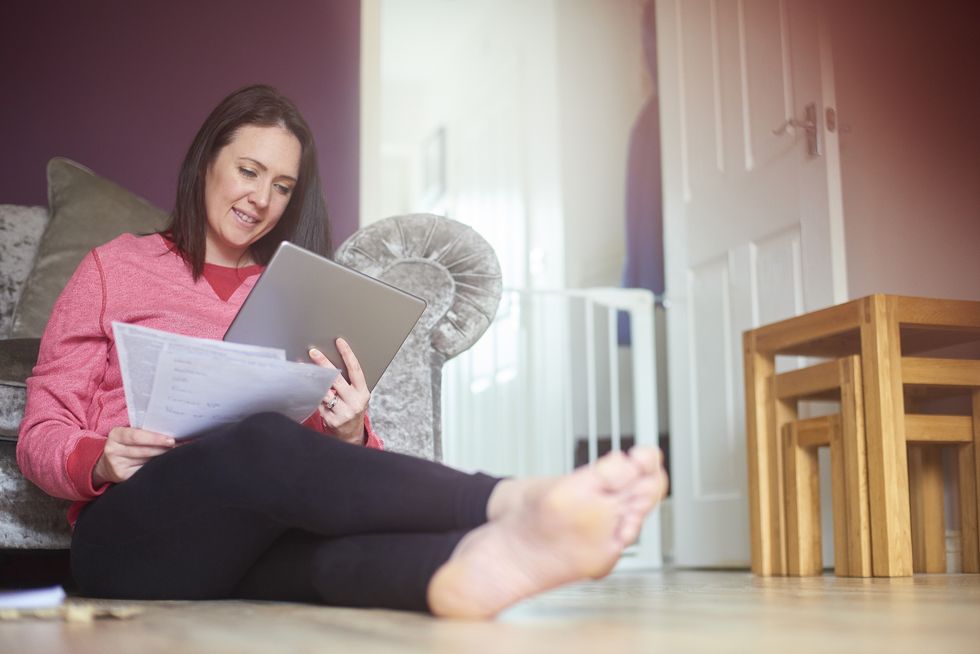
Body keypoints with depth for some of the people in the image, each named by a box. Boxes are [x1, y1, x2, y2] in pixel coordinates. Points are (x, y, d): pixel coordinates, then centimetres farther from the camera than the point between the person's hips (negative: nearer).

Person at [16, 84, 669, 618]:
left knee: (319, 514, -36)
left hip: (255, 540, 2)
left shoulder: (299, 295, 23)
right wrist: (99, 460, -13)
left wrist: (350, 436, -9)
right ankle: (511, 502, -55)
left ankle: (474, 565, -69)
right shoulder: (118, 266, 16)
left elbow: (321, 455, 15)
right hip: (130, 531, -2)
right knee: (264, 441, -36)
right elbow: (40, 435, 11)